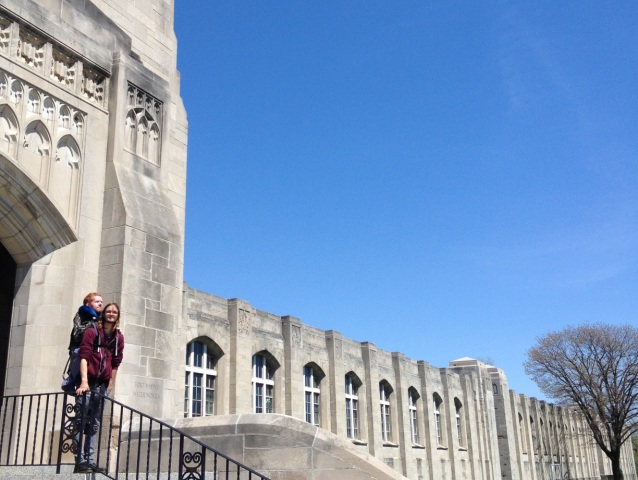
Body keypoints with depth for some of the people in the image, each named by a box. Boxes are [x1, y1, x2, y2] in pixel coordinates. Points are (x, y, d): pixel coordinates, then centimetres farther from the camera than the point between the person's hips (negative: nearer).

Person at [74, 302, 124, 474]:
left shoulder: (119, 338, 8)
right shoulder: (91, 332, -5)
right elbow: (84, 356, -14)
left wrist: (110, 385, 10)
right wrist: (84, 381, -25)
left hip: (102, 385, 5)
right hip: (87, 382, -5)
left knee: (94, 425, 7)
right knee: (81, 422, -6)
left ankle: (90, 461, 10)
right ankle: (80, 461, -6)